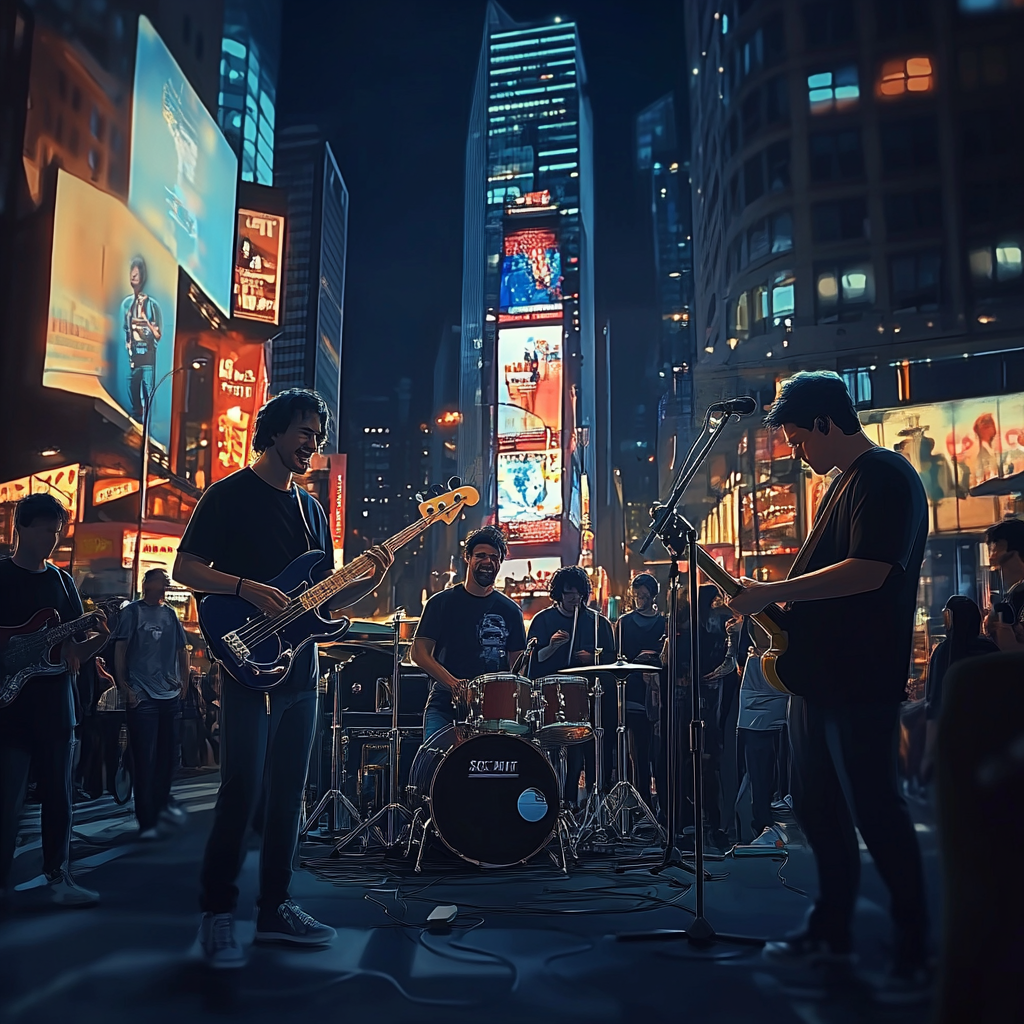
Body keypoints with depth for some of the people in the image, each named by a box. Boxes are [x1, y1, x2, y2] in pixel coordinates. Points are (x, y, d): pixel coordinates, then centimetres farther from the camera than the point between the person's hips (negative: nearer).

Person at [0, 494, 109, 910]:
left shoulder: (62, 582, 11)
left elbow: (76, 648, 10)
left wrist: (100, 638, -10)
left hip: (54, 707, 4)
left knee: (58, 796, 9)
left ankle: (57, 876, 19)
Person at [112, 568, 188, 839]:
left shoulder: (171, 614, 12)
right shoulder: (133, 612, -1)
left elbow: (182, 650, 16)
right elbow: (119, 651, -4)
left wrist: (184, 681, 8)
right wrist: (125, 687, -9)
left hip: (171, 696, 5)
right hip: (142, 697, -5)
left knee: (168, 755, 12)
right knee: (145, 760, -3)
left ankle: (161, 803, 32)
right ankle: (147, 821, 5)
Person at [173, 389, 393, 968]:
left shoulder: (311, 508, 17)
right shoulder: (232, 494, -2)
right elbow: (185, 568, -7)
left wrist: (370, 580, -2)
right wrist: (248, 589, -20)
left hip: (302, 672, 7)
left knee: (289, 793, 10)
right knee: (242, 792, -6)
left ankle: (276, 908, 21)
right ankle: (219, 915, 8)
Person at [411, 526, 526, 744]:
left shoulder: (510, 610, 10)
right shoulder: (442, 602, 4)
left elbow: (518, 662, 14)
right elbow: (418, 652, -1)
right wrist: (453, 683, -15)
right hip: (445, 704, -1)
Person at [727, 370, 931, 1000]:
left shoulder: (885, 477, -13)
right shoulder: (845, 482, 18)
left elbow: (868, 571, -25)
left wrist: (773, 593, -20)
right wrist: (779, 609, 12)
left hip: (862, 683, -10)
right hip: (820, 674, 10)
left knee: (875, 811, -3)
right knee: (818, 807, 15)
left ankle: (916, 953, 12)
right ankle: (832, 931, 29)